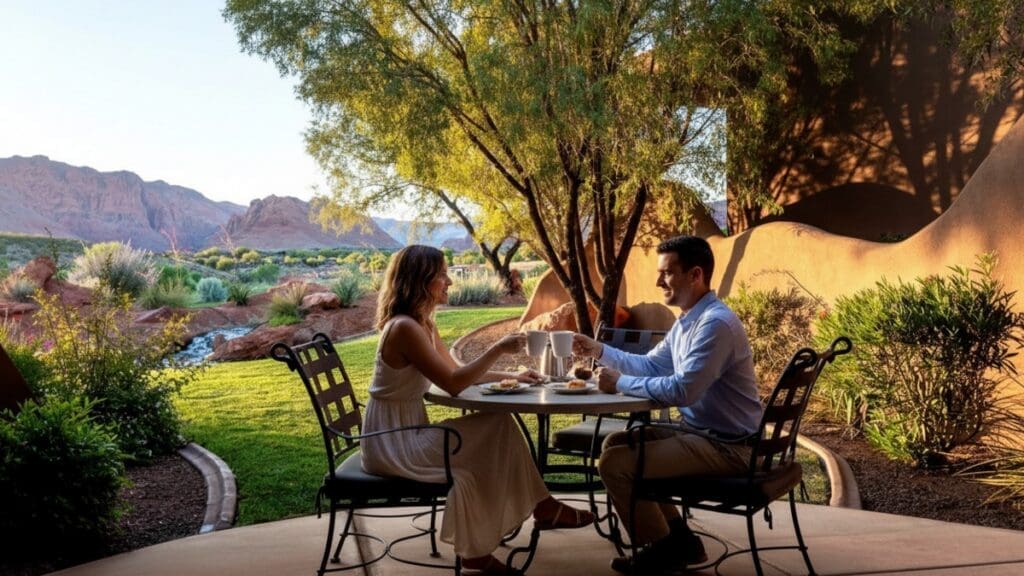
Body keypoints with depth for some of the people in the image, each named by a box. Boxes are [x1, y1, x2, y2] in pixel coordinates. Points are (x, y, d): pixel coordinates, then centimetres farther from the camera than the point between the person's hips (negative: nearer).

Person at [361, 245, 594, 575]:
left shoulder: (423, 324, 9)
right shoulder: (405, 328, -22)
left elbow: (457, 371, 17)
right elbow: (453, 384, -24)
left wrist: (510, 376, 9)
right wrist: (498, 349, -19)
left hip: (409, 430, 9)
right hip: (391, 442, -9)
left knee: (499, 427, 0)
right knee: (488, 445, -10)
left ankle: (540, 506, 7)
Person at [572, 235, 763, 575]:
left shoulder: (716, 323, -23)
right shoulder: (688, 321, 10)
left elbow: (682, 390, -29)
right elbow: (651, 365, 20)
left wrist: (620, 383, -19)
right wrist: (600, 351, 9)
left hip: (727, 446, -10)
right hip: (701, 432, 10)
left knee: (614, 463, -16)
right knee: (616, 443, 15)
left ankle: (664, 549, 6)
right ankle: (678, 538, 18)